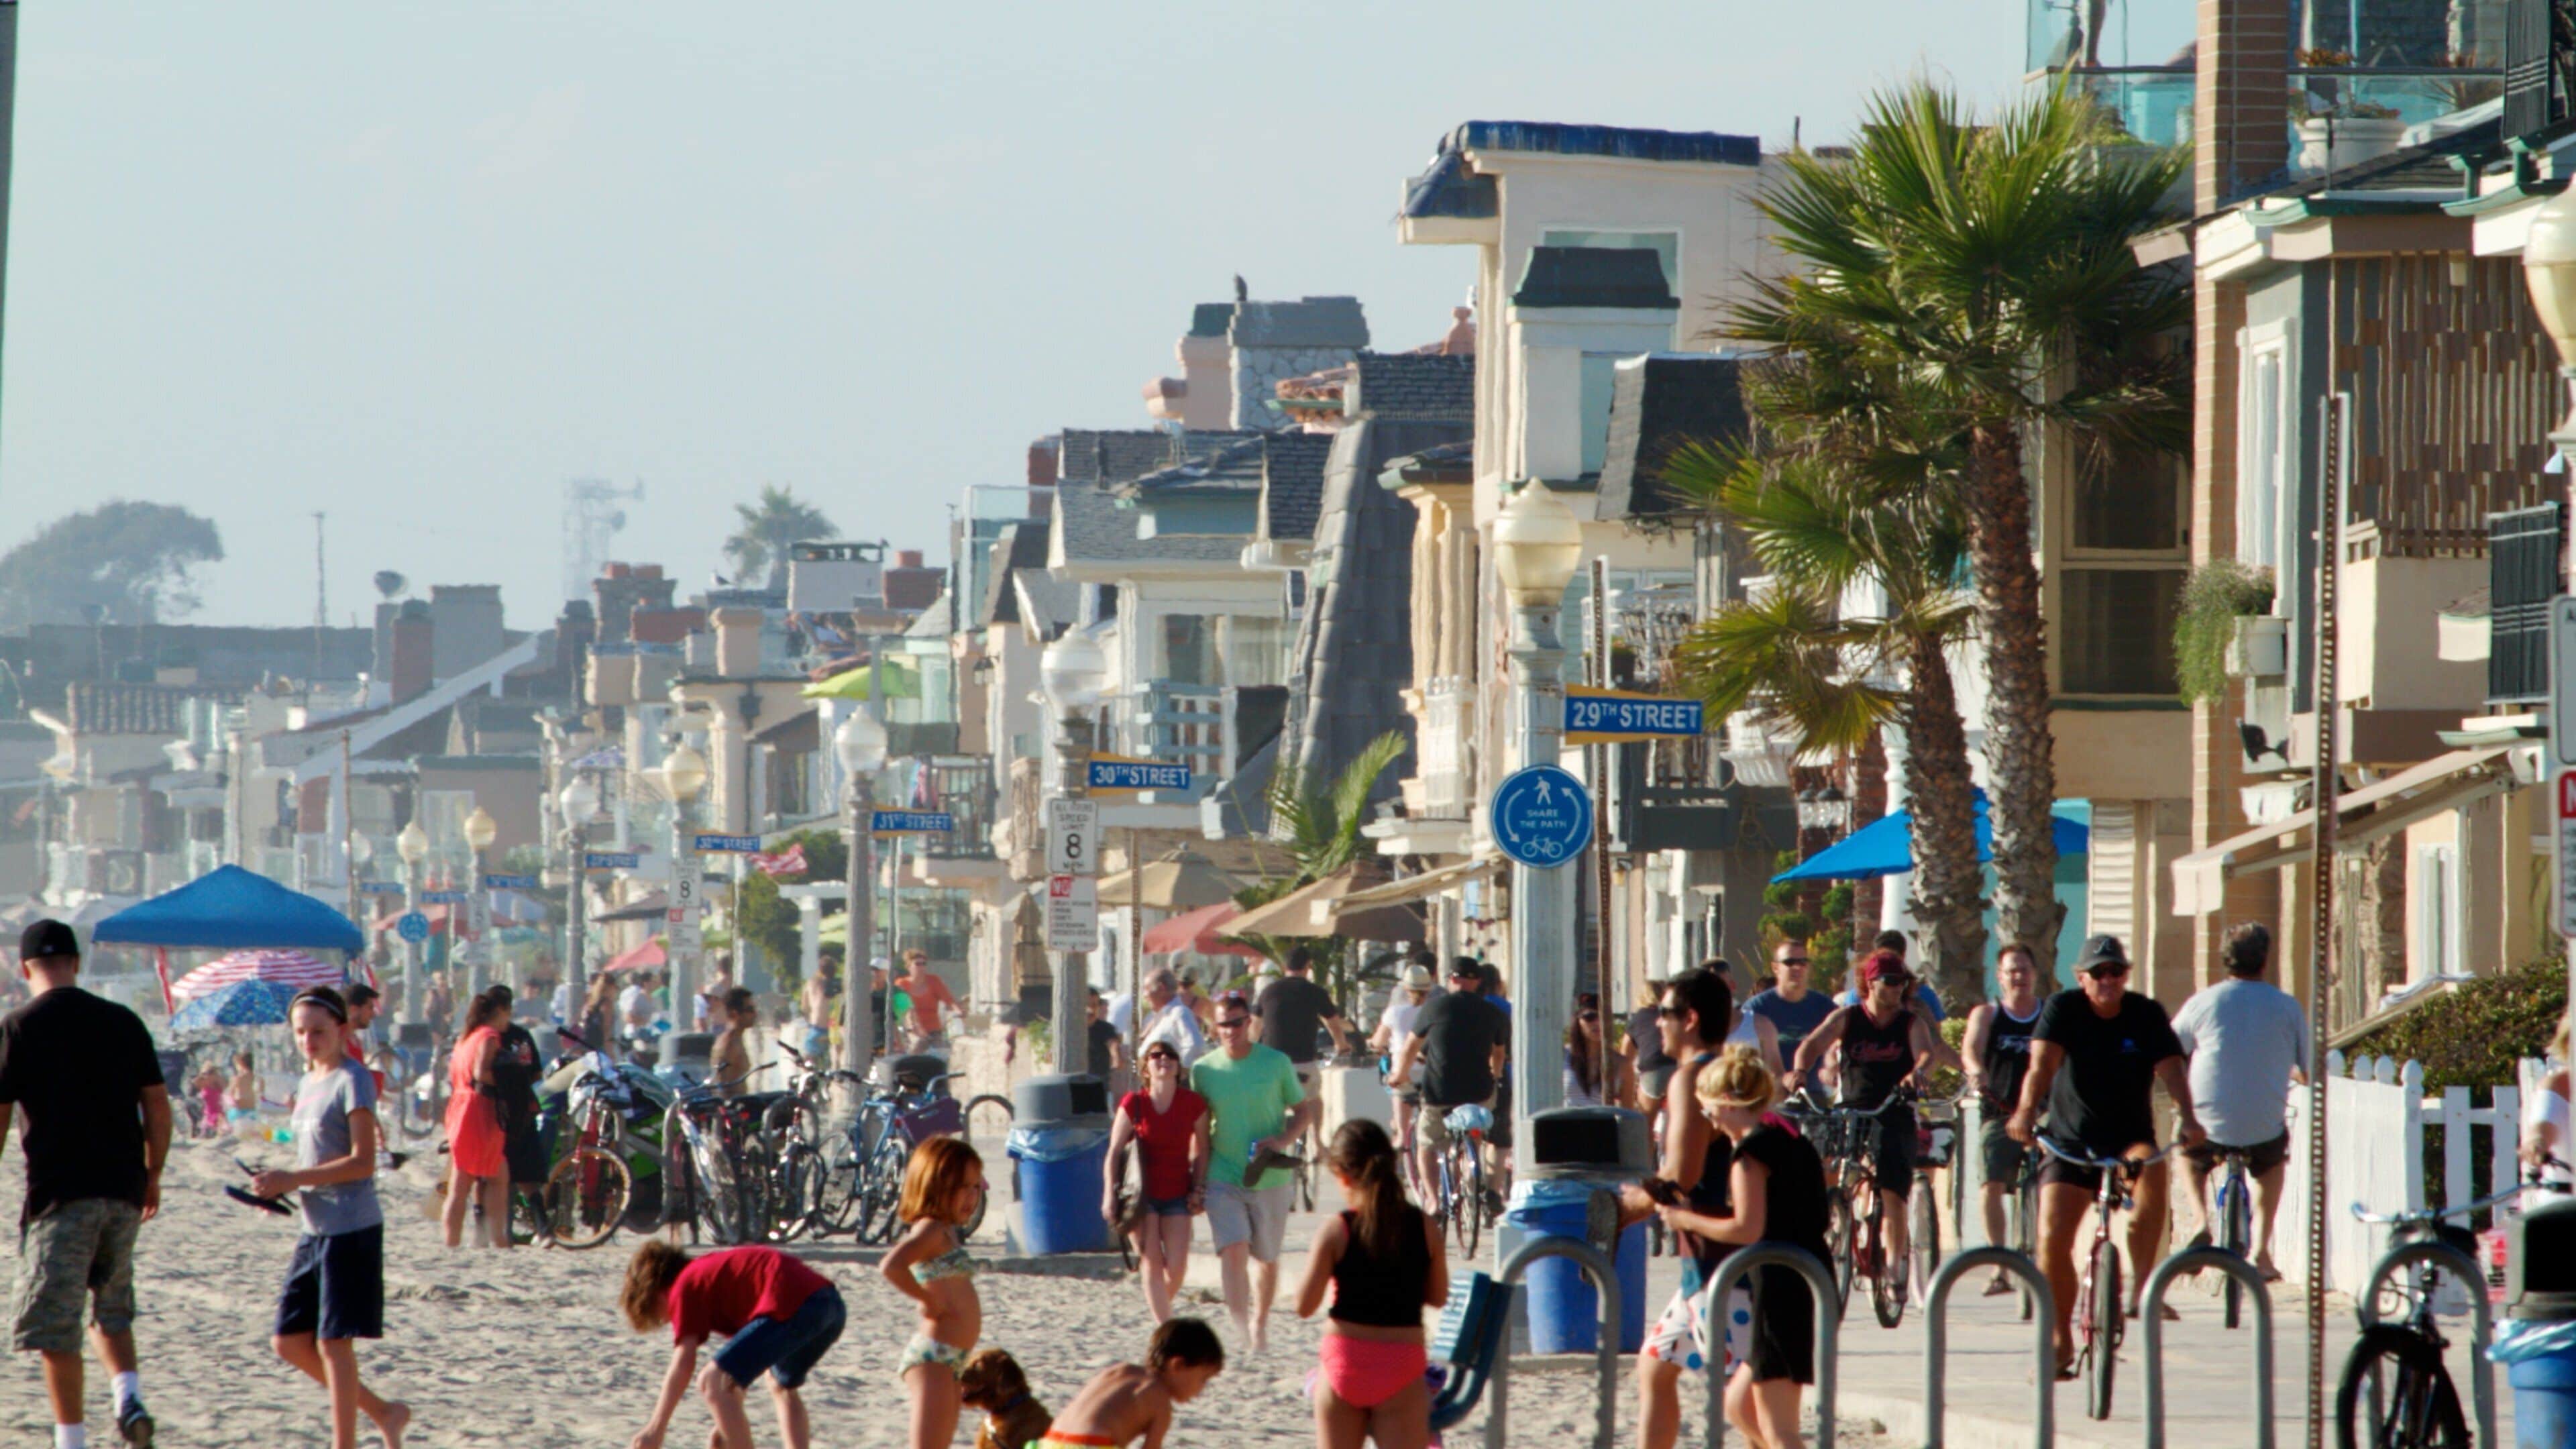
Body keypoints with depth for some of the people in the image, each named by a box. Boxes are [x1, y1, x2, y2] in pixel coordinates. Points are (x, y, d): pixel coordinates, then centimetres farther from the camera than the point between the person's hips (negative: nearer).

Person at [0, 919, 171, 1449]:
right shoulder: (123, 1022, 7)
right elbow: (157, 1104, 8)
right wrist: (152, 1176, 18)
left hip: (59, 1192, -5)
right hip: (123, 1189, 5)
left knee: (55, 1325, 1)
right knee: (111, 1309, 21)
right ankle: (129, 1395, -1)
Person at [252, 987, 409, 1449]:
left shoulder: (353, 1080, -11)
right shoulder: (309, 1083, 15)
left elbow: (362, 1162, -18)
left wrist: (293, 1179, -20)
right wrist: (280, 1185, 4)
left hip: (351, 1228, -9)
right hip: (315, 1229, 9)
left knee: (333, 1341, -6)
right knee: (289, 1341, 8)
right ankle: (382, 1412, 20)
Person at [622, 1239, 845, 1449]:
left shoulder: (684, 1287, 8)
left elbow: (683, 1366, -2)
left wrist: (655, 1429, 0)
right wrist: (730, 1424, 41)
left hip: (791, 1305, -10)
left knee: (712, 1384, -4)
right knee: (782, 1386, 33)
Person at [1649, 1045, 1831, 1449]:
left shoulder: (1751, 1150, -11)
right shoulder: (1794, 1141, 15)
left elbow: (1748, 1229, -18)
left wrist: (1686, 1220, -4)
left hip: (1780, 1286, -9)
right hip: (1812, 1283, 9)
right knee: (1739, 1405, 18)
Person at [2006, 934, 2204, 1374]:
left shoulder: (2147, 1015, -3)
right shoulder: (2063, 1009, -6)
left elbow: (2170, 1069, -17)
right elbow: (2042, 1063, -21)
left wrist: (2187, 1117, -36)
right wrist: (2026, 1111, -40)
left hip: (2130, 1137, 0)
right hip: (2071, 1140, 0)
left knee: (2152, 1171, -35)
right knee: (2053, 1238, -11)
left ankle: (2141, 1288, -29)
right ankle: (2060, 1342, 7)